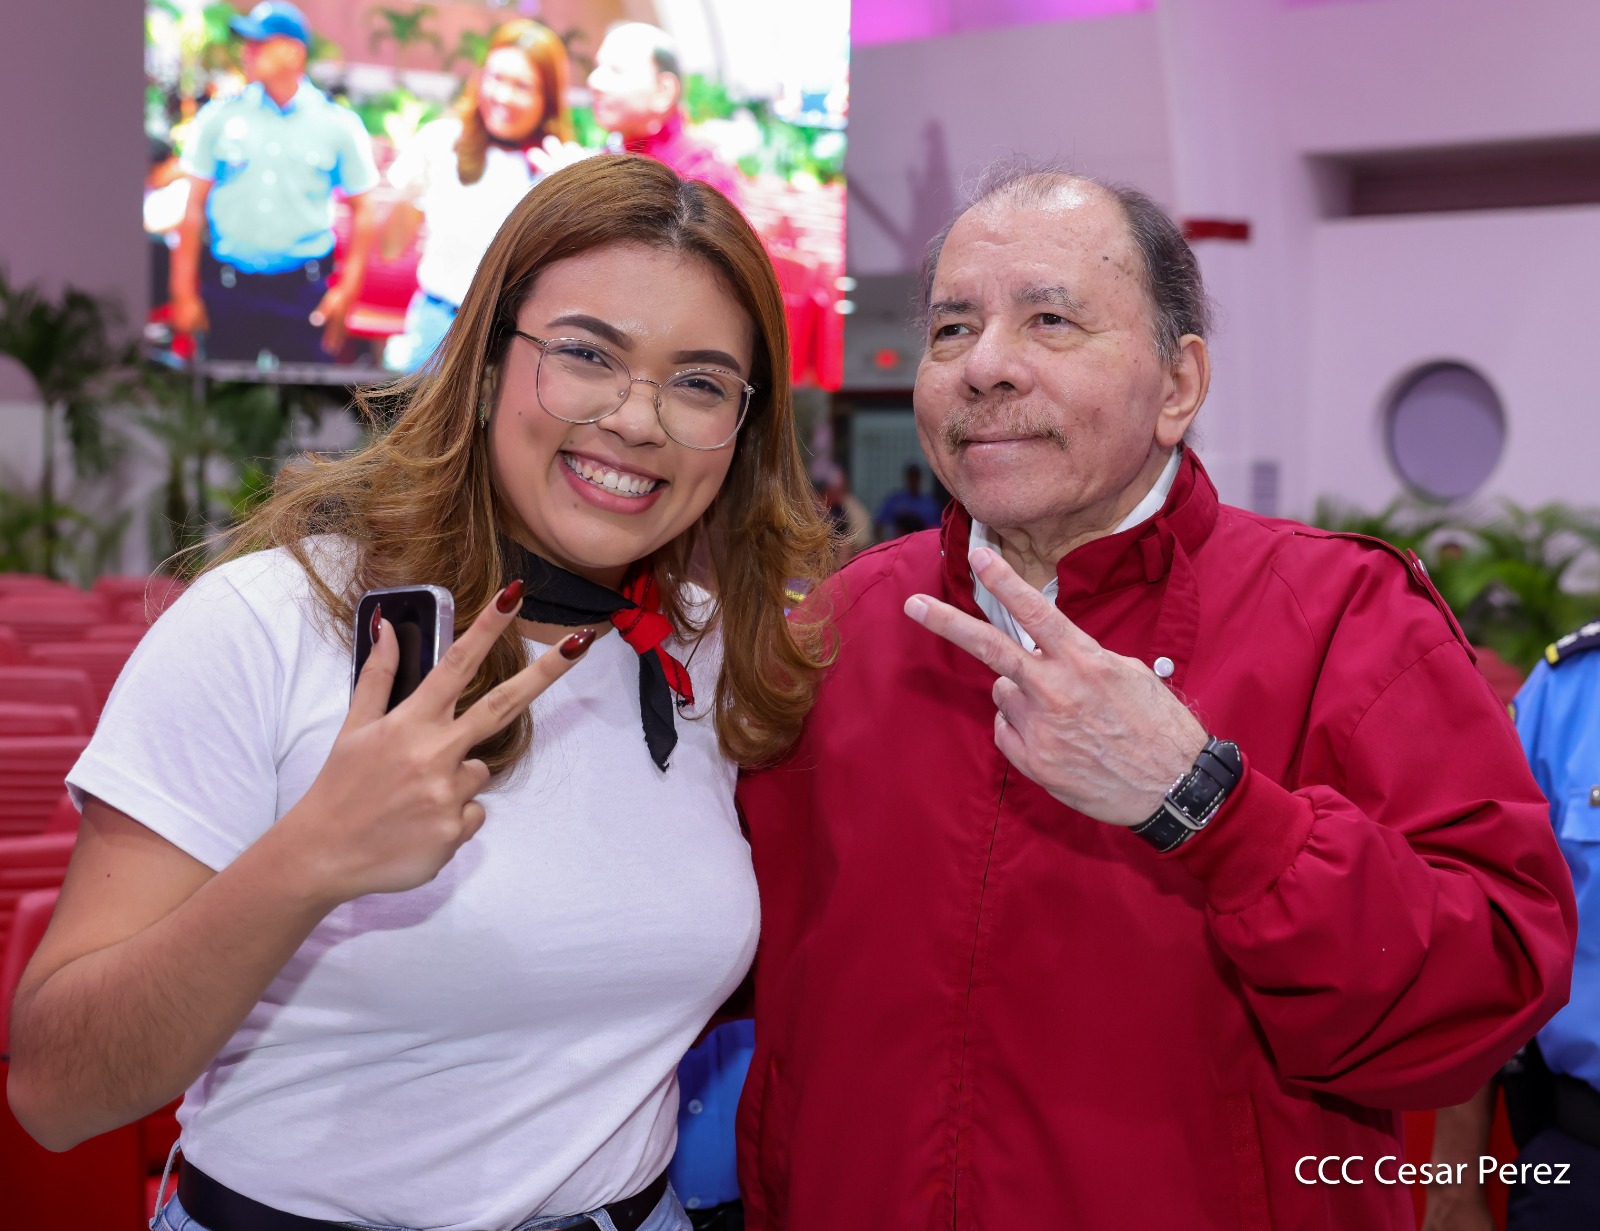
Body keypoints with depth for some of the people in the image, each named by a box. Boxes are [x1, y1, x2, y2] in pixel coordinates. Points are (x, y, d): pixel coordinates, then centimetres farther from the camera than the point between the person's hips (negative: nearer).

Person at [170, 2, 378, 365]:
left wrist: (348, 290, -5)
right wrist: (184, 293, 2)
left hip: (303, 291, -1)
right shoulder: (219, 117, 2)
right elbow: (194, 206, 5)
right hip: (228, 287, 1)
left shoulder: (338, 125, 0)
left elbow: (362, 210, 3)